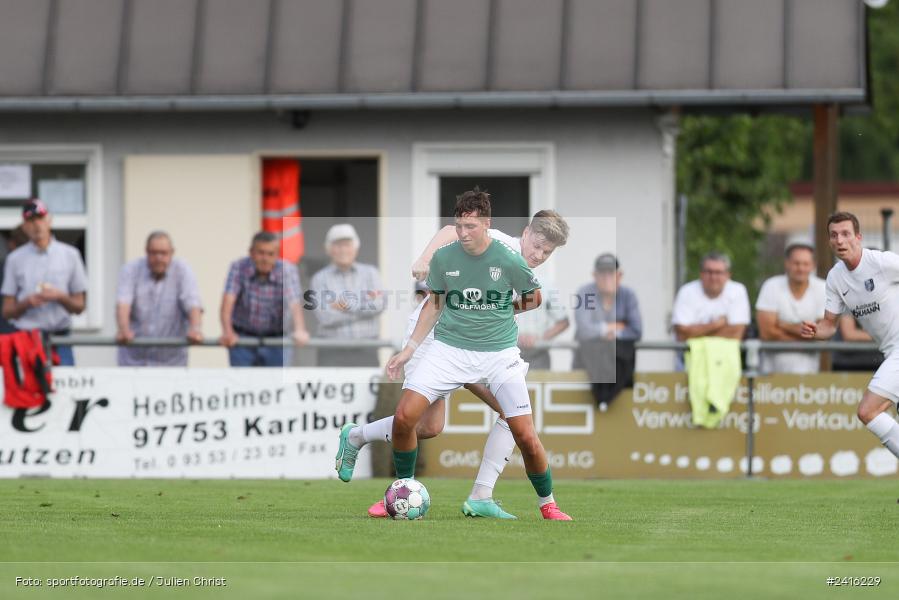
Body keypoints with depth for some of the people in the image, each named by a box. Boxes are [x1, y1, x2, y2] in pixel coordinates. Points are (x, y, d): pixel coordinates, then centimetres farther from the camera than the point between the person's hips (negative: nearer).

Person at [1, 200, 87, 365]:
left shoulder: (70, 255, 9)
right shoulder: (15, 259, 9)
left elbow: (79, 306, 10)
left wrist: (59, 297, -10)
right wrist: (27, 302, -13)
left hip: (60, 341, 0)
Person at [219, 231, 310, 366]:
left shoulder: (287, 270, -16)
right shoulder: (238, 268, -15)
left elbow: (294, 304, -31)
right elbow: (228, 301, -26)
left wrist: (299, 331, -51)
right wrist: (227, 332, -45)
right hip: (242, 338, 0)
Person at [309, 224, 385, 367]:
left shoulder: (370, 273, 10)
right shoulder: (320, 279, 5)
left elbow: (379, 304, -8)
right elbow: (325, 317, -10)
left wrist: (349, 305, -19)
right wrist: (363, 305, -11)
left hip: (365, 351, 2)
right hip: (333, 352, -2)